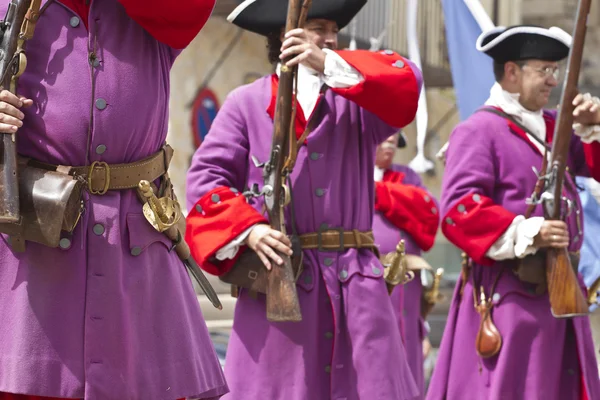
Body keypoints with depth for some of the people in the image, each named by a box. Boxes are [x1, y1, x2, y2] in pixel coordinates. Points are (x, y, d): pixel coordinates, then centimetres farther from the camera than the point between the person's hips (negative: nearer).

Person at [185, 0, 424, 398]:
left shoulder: (356, 98, 15)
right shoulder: (246, 103, 9)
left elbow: (407, 84, -6)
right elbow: (207, 177, 1)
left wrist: (330, 64, -13)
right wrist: (248, 229, -14)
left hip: (356, 282, 2)